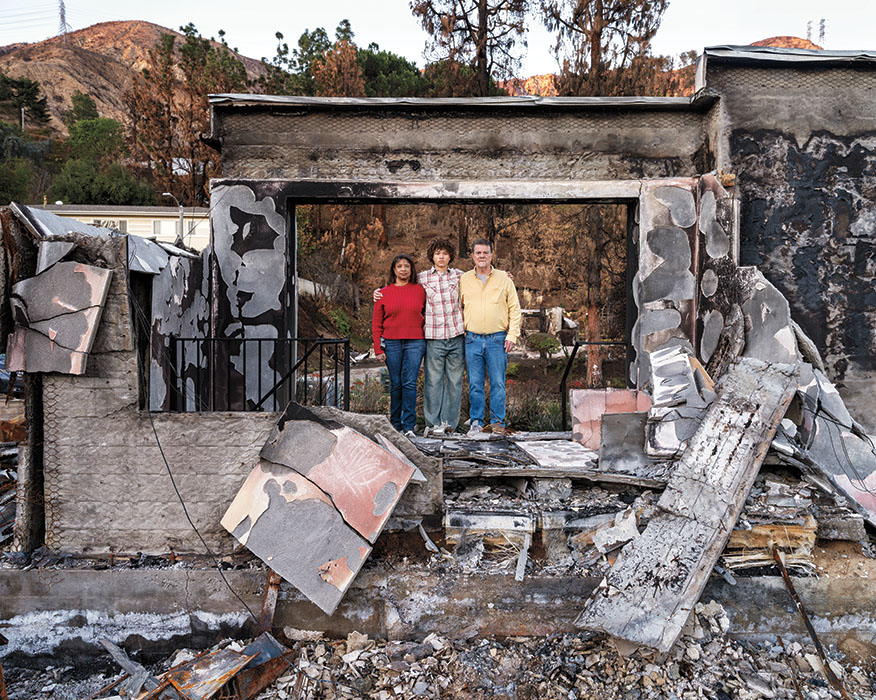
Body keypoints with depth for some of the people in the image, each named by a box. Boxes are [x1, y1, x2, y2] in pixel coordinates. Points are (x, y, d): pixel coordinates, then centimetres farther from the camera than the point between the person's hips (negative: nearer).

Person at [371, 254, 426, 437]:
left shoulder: (420, 291, 7)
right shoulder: (384, 293, 6)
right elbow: (377, 323, 6)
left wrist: (429, 341, 6)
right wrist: (378, 348, -1)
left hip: (415, 343, -1)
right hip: (391, 343, 1)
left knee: (410, 382, -7)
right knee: (396, 384, 6)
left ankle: (408, 425, -2)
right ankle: (395, 422, 19)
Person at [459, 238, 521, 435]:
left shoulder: (504, 278, 5)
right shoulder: (463, 280, 8)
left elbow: (515, 308, 6)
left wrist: (512, 335, -3)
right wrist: (460, 333, 7)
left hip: (497, 339, -1)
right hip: (472, 339, 1)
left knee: (498, 383, 1)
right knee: (475, 384, 4)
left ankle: (498, 421, 12)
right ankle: (476, 422, 14)